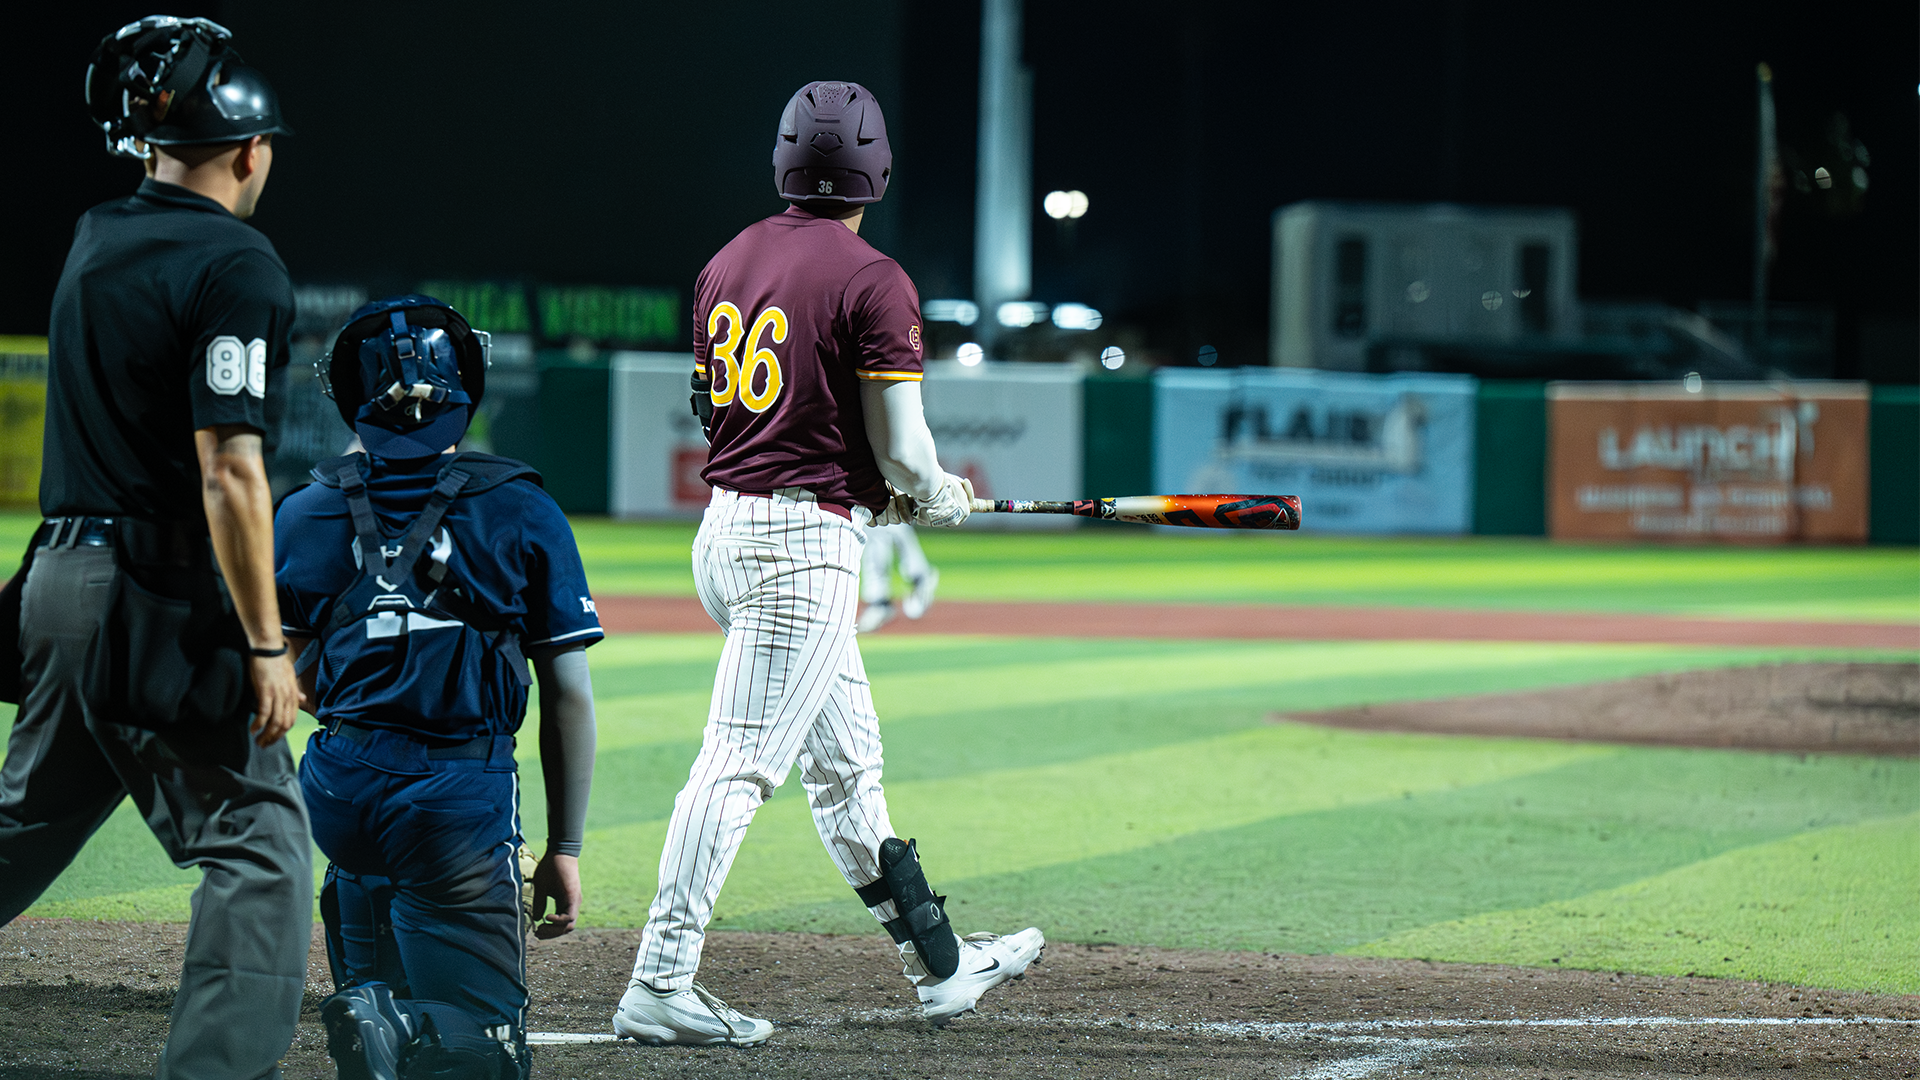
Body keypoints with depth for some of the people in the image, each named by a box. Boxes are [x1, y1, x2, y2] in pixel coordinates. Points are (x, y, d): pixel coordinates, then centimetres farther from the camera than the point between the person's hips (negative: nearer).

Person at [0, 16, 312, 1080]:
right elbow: (228, 473, -19)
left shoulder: (94, 238, 9)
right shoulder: (237, 265, -14)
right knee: (260, 840, -3)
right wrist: (264, 645, -16)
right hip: (160, 596, -8)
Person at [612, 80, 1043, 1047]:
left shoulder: (725, 264, 11)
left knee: (846, 760, 16)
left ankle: (938, 966, 26)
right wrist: (939, 499, 11)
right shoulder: (873, 280, -11)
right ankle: (659, 987, -12)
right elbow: (901, 449, -12)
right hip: (807, 543, -9)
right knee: (741, 762, -9)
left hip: (725, 527, 9)